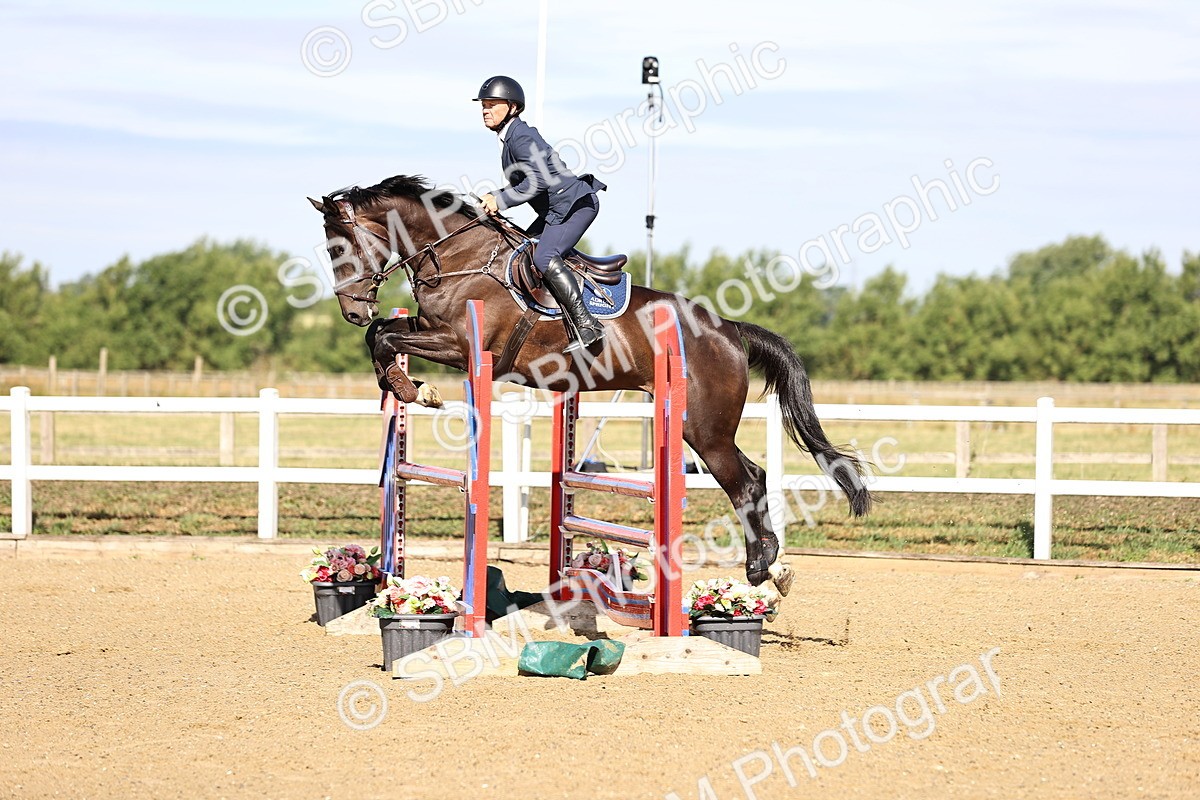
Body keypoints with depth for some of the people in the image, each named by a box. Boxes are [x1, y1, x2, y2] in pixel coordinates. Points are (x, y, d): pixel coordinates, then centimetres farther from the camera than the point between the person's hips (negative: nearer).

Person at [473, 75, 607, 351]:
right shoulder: (510, 137, 13)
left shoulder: (521, 137, -18)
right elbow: (525, 182, 20)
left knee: (544, 258, -25)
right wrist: (495, 199, 6)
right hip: (556, 210, 11)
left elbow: (539, 180, -29)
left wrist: (501, 200, -23)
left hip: (577, 204, -11)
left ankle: (587, 324, -28)